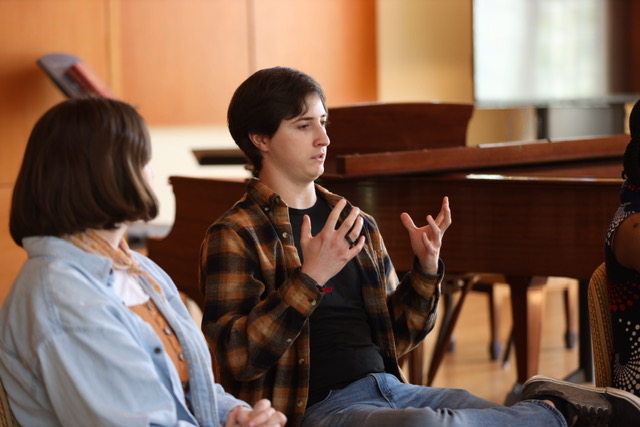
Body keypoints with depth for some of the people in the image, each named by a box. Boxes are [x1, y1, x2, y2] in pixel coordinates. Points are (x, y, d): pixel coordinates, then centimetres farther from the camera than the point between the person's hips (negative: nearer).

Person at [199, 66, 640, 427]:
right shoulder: (235, 236, -2)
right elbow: (234, 361, -13)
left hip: (387, 386, 6)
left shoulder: (355, 221, 17)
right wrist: (308, 279, -22)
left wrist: (426, 269, 1)